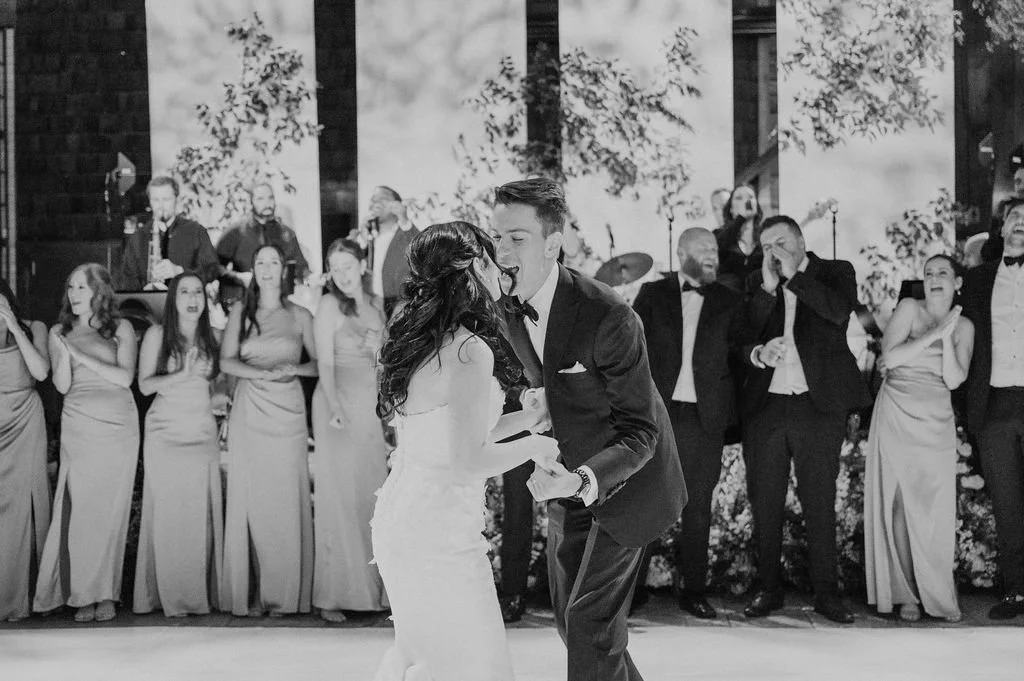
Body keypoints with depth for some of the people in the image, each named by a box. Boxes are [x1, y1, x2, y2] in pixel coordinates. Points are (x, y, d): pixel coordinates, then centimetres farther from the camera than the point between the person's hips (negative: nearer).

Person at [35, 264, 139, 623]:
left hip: (119, 428, -1)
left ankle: (106, 594, 3)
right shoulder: (60, 332, 11)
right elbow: (62, 385, 2)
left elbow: (125, 377, -5)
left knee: (111, 510, -2)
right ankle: (83, 595, -3)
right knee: (79, 509, -7)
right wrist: (64, 350, -14)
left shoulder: (121, 329, 7)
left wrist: (82, 356, -10)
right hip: (78, 428, 1)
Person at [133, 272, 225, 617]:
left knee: (203, 513, -1)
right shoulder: (157, 334, 1)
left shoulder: (209, 338, 13)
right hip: (166, 434, -3)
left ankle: (202, 594, 3)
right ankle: (170, 596, -3)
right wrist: (181, 376, -14)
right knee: (168, 513, -6)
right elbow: (144, 384, -3)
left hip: (203, 433, 4)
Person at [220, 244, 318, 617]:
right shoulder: (240, 311, 9)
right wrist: (264, 373, -14)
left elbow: (320, 363, 9)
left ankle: (283, 593, 3)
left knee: (286, 501, -3)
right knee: (249, 500, -2)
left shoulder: (300, 316, 9)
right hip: (249, 414, 0)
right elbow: (226, 361, 0)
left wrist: (293, 369, -10)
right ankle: (248, 595, 2)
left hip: (287, 413, 0)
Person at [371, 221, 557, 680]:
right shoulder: (470, 352, -19)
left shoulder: (423, 343, 9)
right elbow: (468, 459, -23)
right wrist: (534, 445, -7)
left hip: (398, 517, 9)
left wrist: (527, 418, 18)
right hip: (440, 530, -9)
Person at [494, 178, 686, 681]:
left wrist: (584, 481, -42)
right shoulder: (507, 306, -8)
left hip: (624, 477, -7)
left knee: (590, 625, -12)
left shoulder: (609, 317, -31)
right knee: (570, 617, 15)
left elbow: (640, 431, -27)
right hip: (570, 477, 7)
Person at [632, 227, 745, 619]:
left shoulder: (728, 302, 11)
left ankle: (693, 591, 12)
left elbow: (739, 352, 11)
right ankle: (631, 586, 9)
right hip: (657, 411, -1)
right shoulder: (652, 296, 7)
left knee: (698, 504, 4)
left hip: (705, 417, 1)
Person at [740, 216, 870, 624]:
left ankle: (826, 593, 8)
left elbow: (839, 311, -14)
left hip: (817, 405, -3)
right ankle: (768, 588, 16)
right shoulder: (757, 284, 12)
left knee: (819, 502, 0)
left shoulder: (834, 272, 6)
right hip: (765, 406, 3)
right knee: (764, 503, 6)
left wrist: (793, 276, -12)